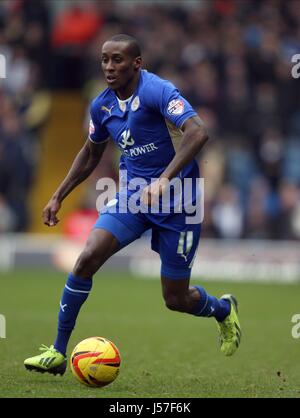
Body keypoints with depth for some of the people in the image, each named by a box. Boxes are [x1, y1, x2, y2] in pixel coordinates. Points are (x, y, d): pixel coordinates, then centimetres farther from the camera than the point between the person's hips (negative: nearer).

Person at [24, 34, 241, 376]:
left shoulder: (157, 91, -20)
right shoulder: (102, 105, 2)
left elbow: (197, 132, -34)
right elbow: (90, 154, 20)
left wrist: (164, 179, -43)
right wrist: (58, 197, 16)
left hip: (176, 202, -5)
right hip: (132, 195, 5)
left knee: (176, 299, 3)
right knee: (88, 258, -17)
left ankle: (223, 310, 40)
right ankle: (58, 352, -8)